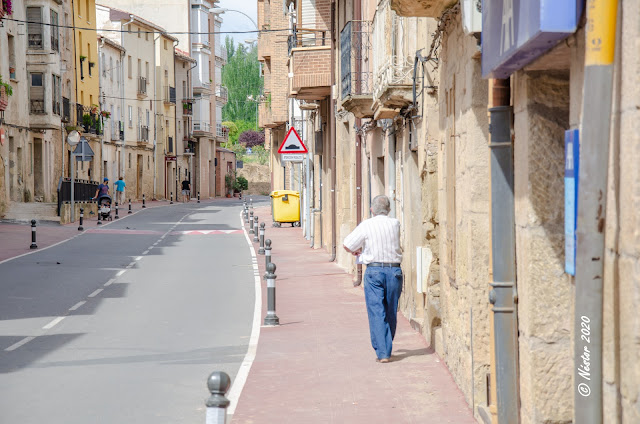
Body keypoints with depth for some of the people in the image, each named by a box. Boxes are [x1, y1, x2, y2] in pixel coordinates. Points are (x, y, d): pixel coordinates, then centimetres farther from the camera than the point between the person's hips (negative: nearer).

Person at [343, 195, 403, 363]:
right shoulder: (395, 224, 5)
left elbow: (347, 244, -2)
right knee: (391, 313, 12)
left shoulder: (366, 226, -5)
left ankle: (382, 352, -9)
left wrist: (356, 251, 21)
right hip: (394, 270, 3)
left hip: (374, 270, -3)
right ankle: (387, 349, 22)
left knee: (376, 313, -2)